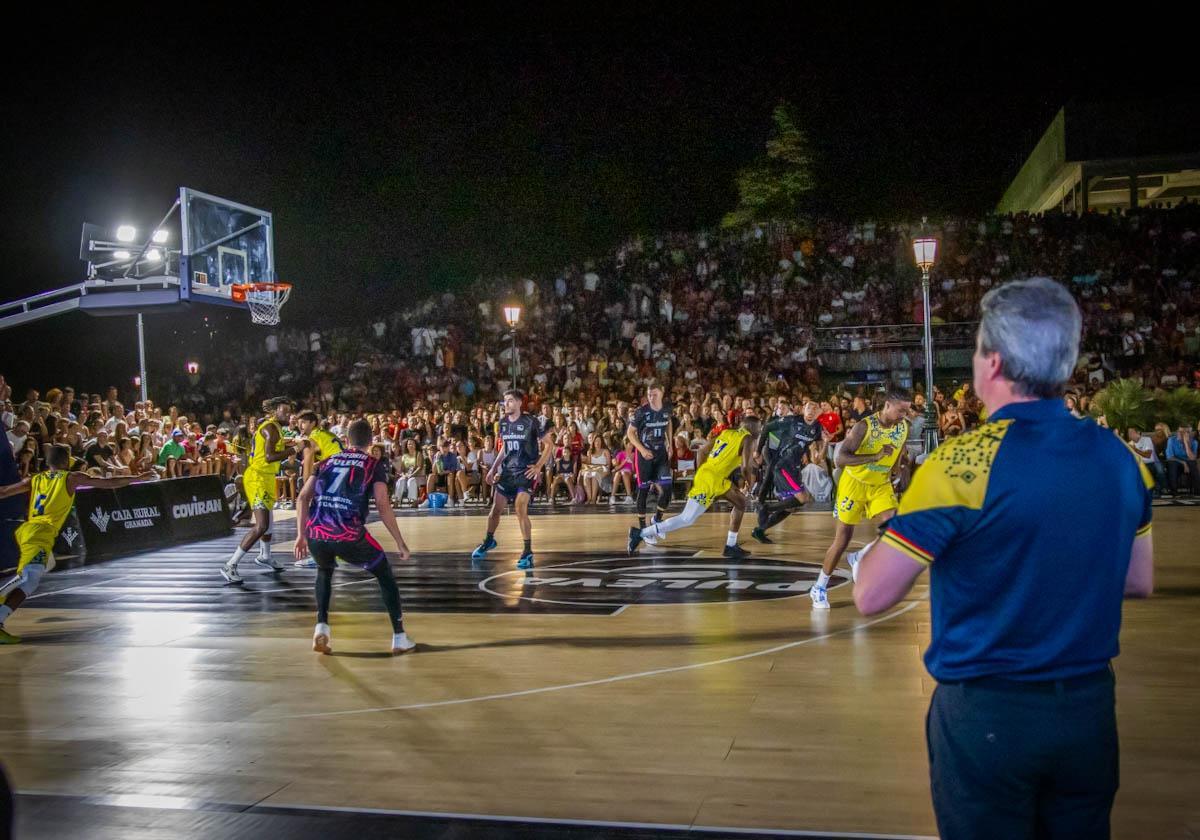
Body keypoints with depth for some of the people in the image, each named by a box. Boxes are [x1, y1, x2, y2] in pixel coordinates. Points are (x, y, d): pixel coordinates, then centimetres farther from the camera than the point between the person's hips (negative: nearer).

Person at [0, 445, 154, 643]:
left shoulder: (35, 479, 20)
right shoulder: (72, 478, 7)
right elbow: (110, 483, 6)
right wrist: (139, 477, 14)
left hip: (25, 529, 8)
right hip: (40, 532, -8)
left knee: (47, 564, 33)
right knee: (30, 580, -16)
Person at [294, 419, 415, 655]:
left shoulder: (328, 461, 23)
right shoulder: (375, 464, 11)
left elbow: (304, 497, 15)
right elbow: (383, 505, -1)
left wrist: (301, 535, 18)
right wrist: (400, 543, 3)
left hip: (316, 532, 4)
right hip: (349, 534, -3)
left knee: (324, 572, 36)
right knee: (385, 574, 20)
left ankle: (321, 626, 19)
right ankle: (400, 638, 18)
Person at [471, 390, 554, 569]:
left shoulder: (531, 422, -12)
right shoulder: (503, 422, 6)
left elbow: (549, 444, -7)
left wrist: (538, 467, -14)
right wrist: (494, 469, 15)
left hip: (525, 472, -6)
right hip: (507, 471, 6)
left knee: (520, 508, -19)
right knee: (496, 508, 11)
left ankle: (528, 552, -9)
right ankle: (489, 540, 38)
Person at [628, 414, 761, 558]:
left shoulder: (727, 433, 18)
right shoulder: (748, 439, -5)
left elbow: (703, 451, 19)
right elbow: (747, 467, -16)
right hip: (710, 479, -10)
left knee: (740, 502, 21)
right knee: (687, 519, -11)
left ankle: (731, 546, 22)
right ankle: (640, 533, -11)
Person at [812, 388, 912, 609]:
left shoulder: (904, 427, -6)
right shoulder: (864, 426, -23)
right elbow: (839, 459, -30)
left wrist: (894, 478, 11)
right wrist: (875, 457, -37)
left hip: (881, 485, 5)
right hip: (854, 483, -4)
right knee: (842, 539, 0)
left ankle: (859, 558, 12)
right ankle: (819, 588, 17)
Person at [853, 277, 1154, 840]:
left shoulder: (965, 462, -21)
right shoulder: (1121, 458, -3)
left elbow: (872, 596, -17)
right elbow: (1139, 582, 11)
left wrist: (891, 536, 0)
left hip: (986, 712, -5)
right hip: (1090, 708, 5)